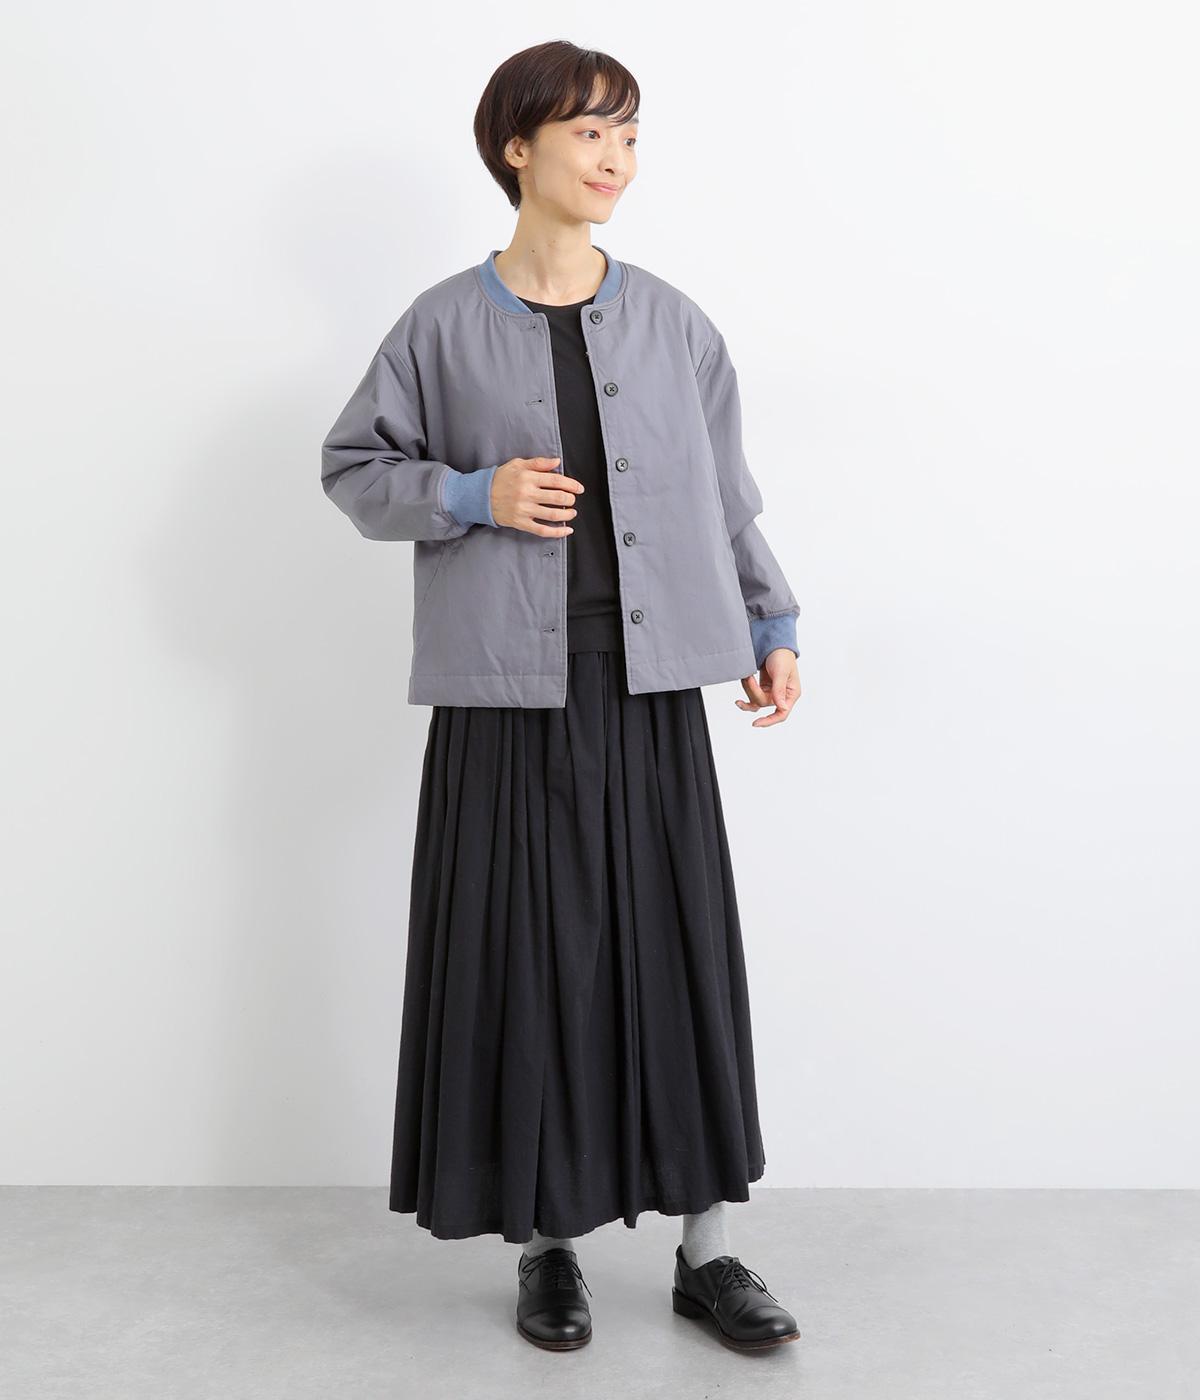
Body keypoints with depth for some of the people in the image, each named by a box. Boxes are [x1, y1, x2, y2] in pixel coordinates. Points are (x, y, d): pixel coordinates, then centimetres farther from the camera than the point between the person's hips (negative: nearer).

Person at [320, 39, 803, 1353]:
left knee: (679, 950, 4)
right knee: (528, 955, 3)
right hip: (509, 690, -2)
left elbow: (724, 489, 16)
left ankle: (706, 1248, 18)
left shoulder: (671, 324, 9)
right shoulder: (445, 324, 2)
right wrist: (472, 494, -9)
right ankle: (547, 1243, 20)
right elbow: (352, 465, 7)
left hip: (650, 681, 2)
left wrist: (771, 624, 14)